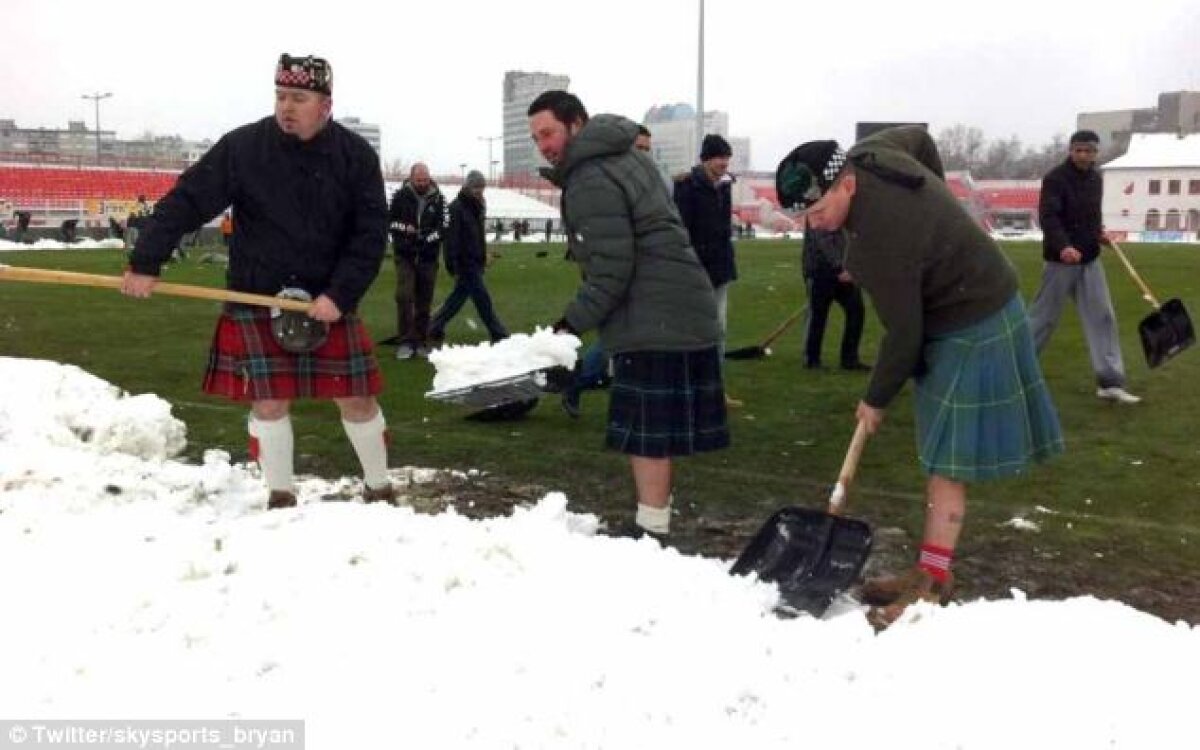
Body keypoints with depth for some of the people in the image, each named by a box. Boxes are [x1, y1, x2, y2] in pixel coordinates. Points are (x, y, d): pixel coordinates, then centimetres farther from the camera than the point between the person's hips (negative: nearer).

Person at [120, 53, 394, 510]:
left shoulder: (357, 157, -5)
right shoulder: (241, 147, -7)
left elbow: (370, 234, -7)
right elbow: (186, 202, -6)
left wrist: (340, 295, -16)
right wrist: (145, 262, -13)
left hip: (329, 301, 1)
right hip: (256, 301, 0)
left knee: (357, 399, 4)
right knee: (269, 401, 2)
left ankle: (379, 491, 23)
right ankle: (280, 498, 20)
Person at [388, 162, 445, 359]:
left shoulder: (437, 198, 3)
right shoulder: (401, 196, 0)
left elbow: (441, 224, 5)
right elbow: (389, 220, 6)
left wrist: (430, 236, -15)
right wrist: (404, 228, -13)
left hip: (428, 256, 2)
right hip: (405, 255, -2)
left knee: (424, 300, 6)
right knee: (404, 296, -13)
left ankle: (420, 341, 14)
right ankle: (405, 341, -8)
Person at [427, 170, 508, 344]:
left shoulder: (477, 207, 15)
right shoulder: (456, 208, -12)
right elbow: (451, 239, -17)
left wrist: (484, 255, 20)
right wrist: (453, 266, -20)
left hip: (476, 262, 9)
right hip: (465, 263, -9)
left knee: (458, 297, 13)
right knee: (482, 298, -5)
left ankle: (434, 330, 22)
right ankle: (499, 335, 0)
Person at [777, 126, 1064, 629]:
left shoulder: (881, 242, -33)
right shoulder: (868, 153, -6)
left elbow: (903, 334, -23)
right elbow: (920, 136, 17)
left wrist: (876, 400, -8)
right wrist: (936, 205, 23)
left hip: (971, 331, -10)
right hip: (967, 301, 10)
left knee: (947, 459, -6)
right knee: (942, 455, 10)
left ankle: (932, 584, 1)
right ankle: (929, 571, 16)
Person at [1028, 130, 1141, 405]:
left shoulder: (1096, 178, 9)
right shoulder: (1055, 178, -15)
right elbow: (1047, 217, -27)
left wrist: (1098, 231, 7)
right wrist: (1063, 246, -41)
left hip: (1089, 259, 7)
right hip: (1061, 259, -7)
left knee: (1102, 317, 2)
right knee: (1044, 316, 2)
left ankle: (1110, 383, 5)